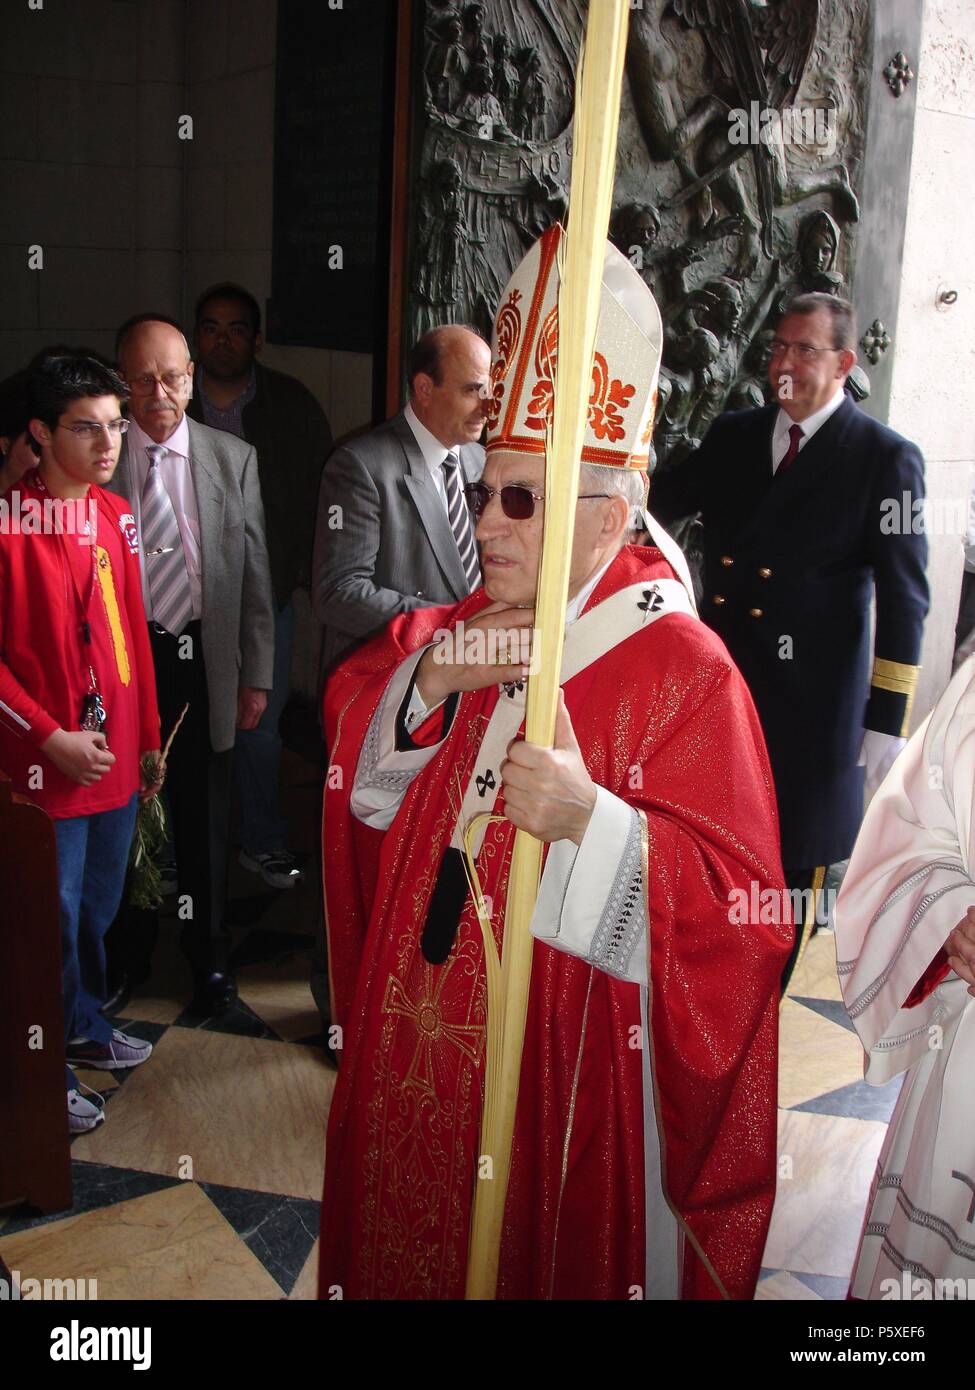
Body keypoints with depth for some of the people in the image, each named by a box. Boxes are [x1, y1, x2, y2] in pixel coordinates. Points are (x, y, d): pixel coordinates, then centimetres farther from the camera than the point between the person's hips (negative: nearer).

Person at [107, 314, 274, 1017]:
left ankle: (209, 955, 31)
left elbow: (255, 574, 4)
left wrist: (257, 676, 2)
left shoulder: (234, 458, 2)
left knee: (206, 818, 12)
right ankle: (127, 952, 33)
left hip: (203, 661, 1)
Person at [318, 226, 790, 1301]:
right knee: (410, 1241, 21)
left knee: (547, 1252, 14)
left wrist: (589, 820, -33)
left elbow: (739, 909, -19)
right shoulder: (454, 632, 6)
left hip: (567, 1060, -5)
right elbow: (350, 758, 2)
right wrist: (431, 679, -15)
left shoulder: (681, 670, -15)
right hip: (420, 1046, 6)